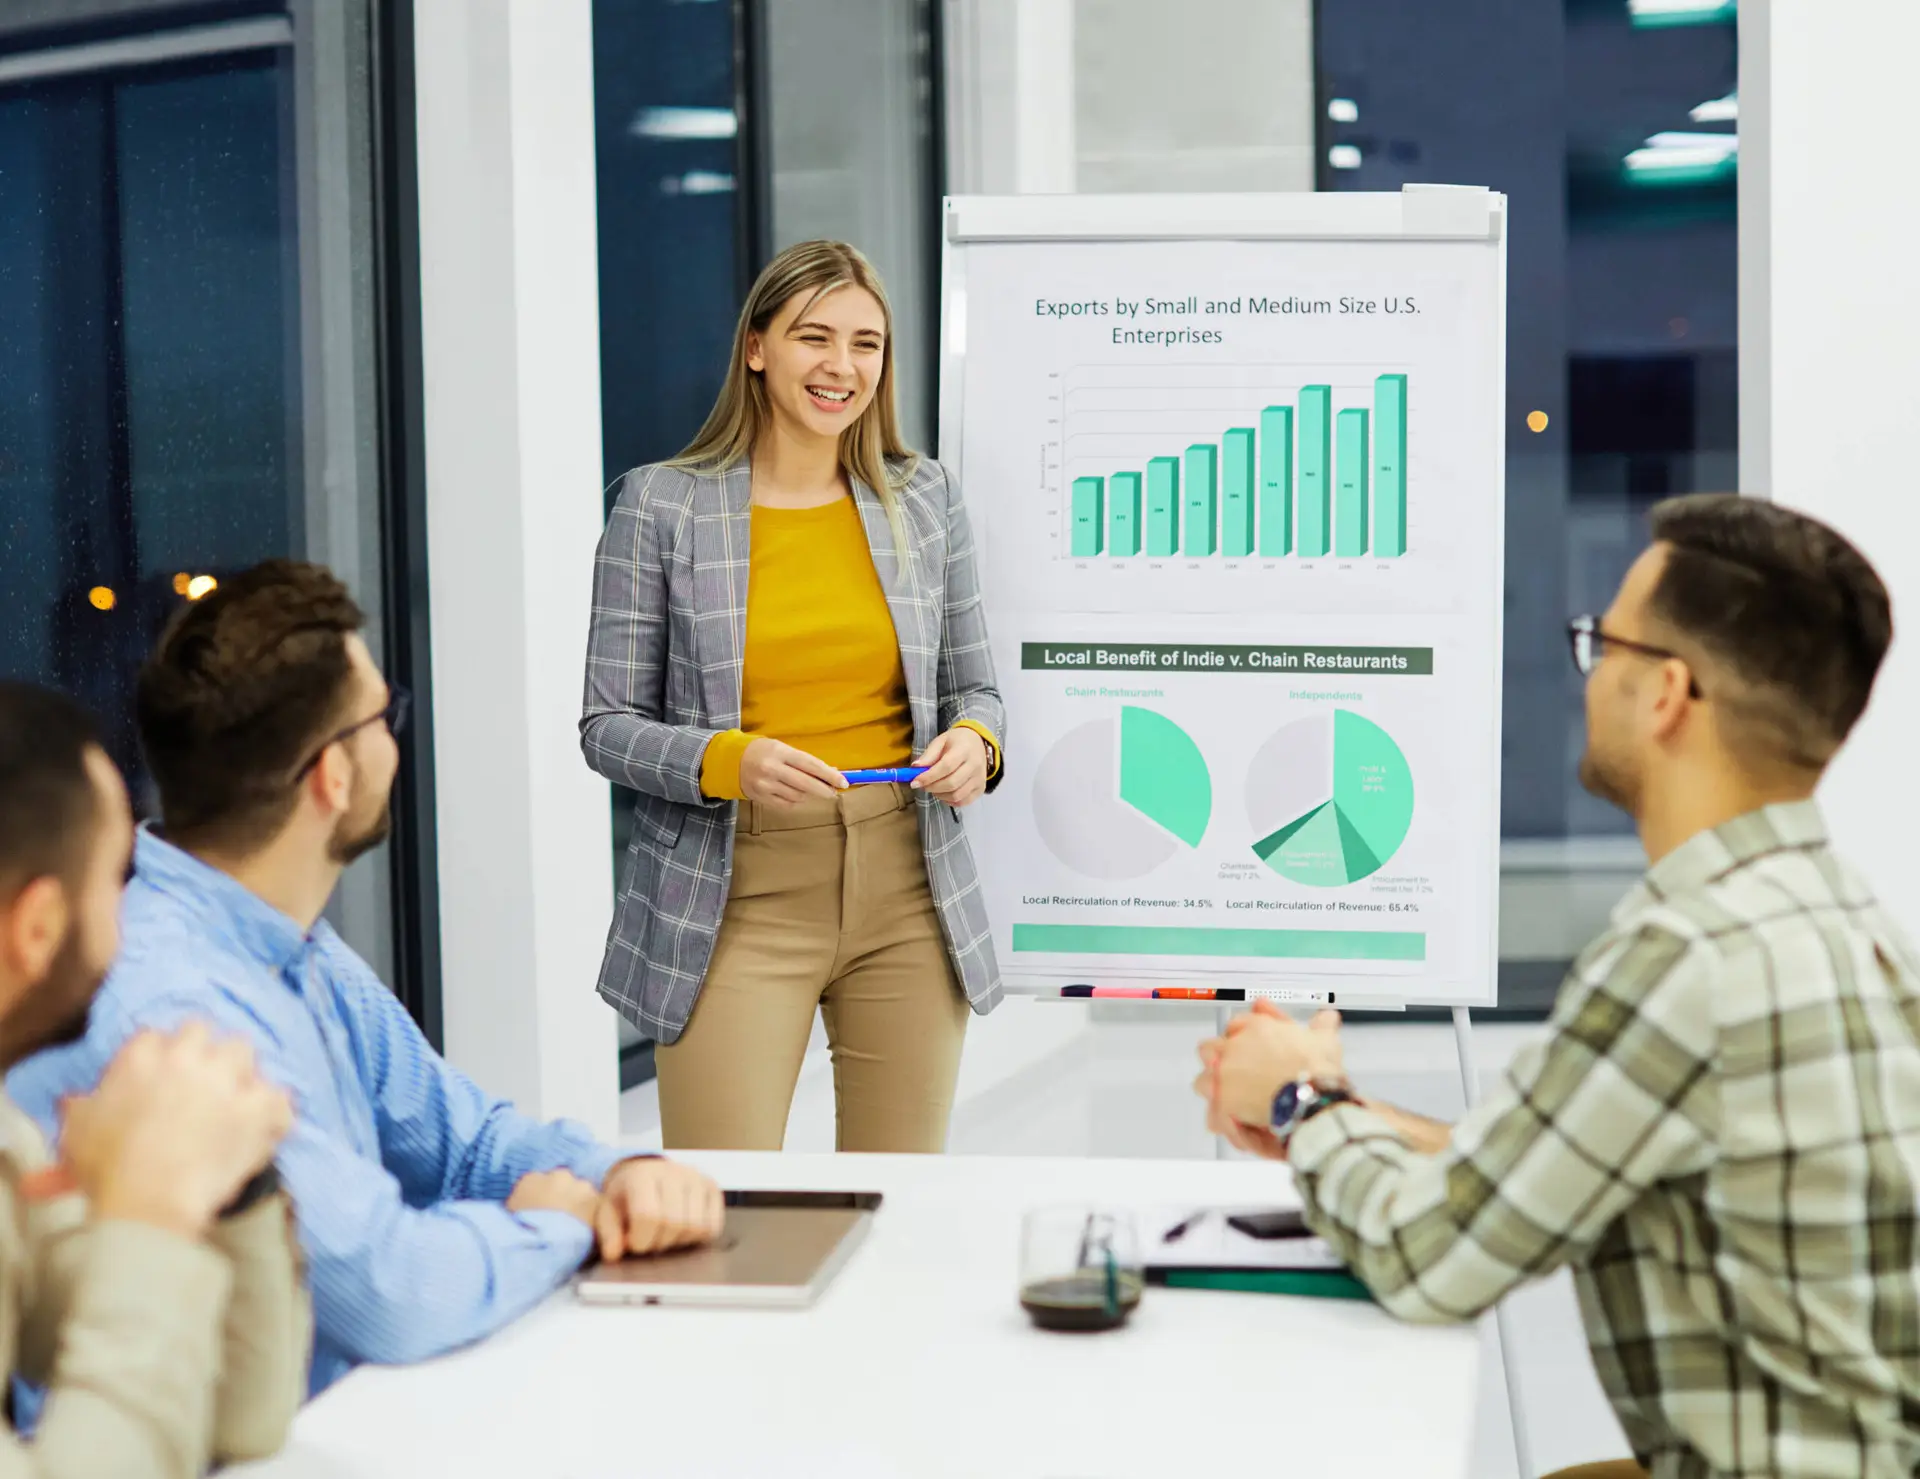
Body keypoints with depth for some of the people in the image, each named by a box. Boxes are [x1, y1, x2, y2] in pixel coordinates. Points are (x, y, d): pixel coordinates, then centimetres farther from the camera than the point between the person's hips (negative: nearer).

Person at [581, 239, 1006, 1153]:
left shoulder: (925, 498, 8)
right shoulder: (660, 506, -1)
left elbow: (972, 685, 15)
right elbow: (608, 724, -1)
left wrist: (973, 743, -8)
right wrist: (728, 762, -19)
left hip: (906, 890, 3)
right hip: (738, 895, -3)